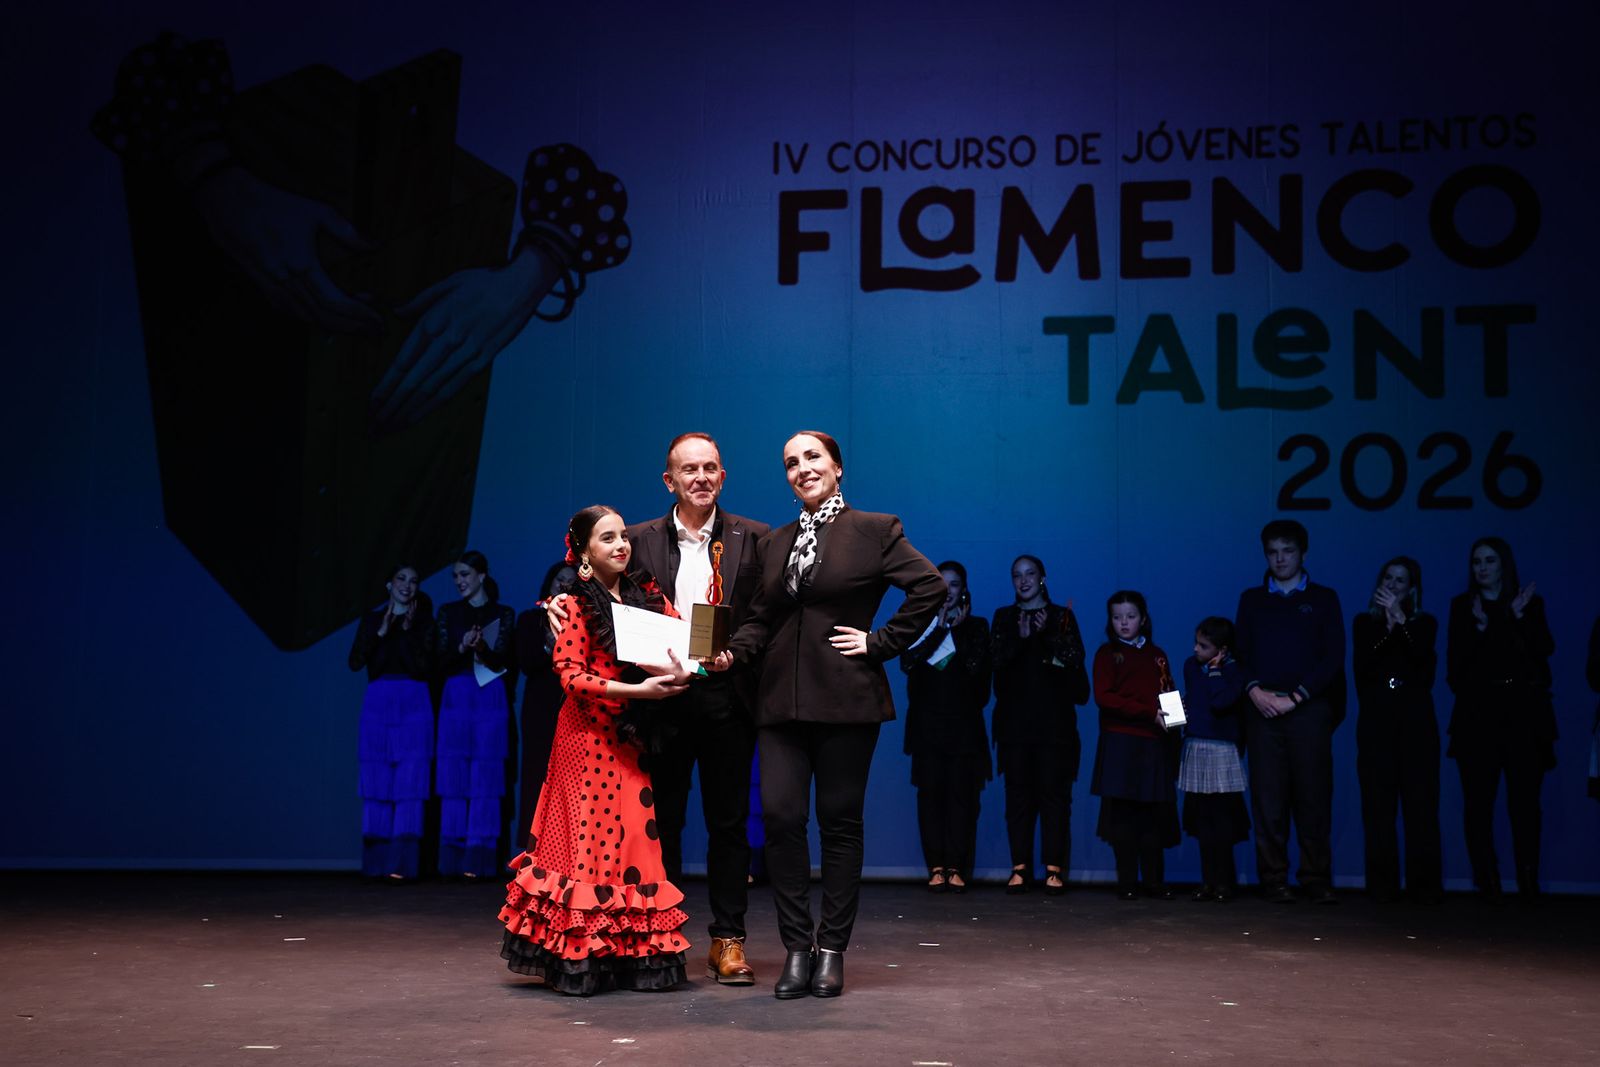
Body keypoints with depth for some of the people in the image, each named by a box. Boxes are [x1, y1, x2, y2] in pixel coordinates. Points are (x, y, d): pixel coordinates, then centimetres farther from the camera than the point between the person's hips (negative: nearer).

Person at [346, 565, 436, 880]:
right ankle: (377, 863, 4)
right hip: (378, 703, 1)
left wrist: (408, 630, -10)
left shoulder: (424, 621, 8)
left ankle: (402, 863, -8)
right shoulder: (371, 620, 11)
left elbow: (424, 665, -4)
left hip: (413, 704, -1)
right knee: (377, 784, 0)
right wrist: (380, 632, -10)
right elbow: (355, 662, 0)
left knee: (410, 785, -7)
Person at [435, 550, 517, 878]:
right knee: (454, 777, -1)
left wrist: (482, 648, -23)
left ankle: (480, 860, -1)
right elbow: (441, 662, 3)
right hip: (456, 698, 2)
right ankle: (453, 859, 3)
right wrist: (462, 648, -17)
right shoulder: (448, 613, 11)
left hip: (490, 700, -2)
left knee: (485, 777, -3)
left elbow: (501, 661, -3)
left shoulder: (503, 614, 6)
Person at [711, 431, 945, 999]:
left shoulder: (874, 530, 2)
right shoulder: (776, 541, 17)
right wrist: (735, 650, -2)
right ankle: (797, 947, 6)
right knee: (779, 814, -6)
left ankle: (831, 950, 12)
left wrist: (881, 643, -7)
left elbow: (930, 586, -5)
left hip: (845, 697, -4)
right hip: (782, 698, 4)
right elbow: (761, 618, 17)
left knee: (840, 820, 2)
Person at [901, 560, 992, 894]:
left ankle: (956, 868, -3)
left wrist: (958, 629, -4)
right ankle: (936, 867, -1)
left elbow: (977, 667, -6)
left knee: (961, 794, -5)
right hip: (927, 722, 1)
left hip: (963, 723, 0)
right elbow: (907, 662, -6)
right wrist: (939, 630, -7)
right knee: (930, 793, -3)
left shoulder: (975, 626, 10)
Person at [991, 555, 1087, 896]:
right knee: (1018, 794, -2)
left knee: (1053, 792, -5)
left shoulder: (1062, 616, 13)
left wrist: (1046, 634, -12)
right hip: (1015, 719, 1)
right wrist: (1021, 637, -13)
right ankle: (1020, 868, 0)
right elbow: (997, 660, 2)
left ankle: (1054, 868, -4)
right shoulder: (1003, 618, 16)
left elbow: (1074, 659, 0)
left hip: (1054, 720, -1)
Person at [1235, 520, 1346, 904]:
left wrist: (1295, 697, -8)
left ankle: (1317, 881, 2)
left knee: (1313, 797, -4)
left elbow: (1333, 657, 2)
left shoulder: (1323, 599, 10)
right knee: (1268, 798, -1)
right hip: (1263, 710, 1)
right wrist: (1255, 691, -8)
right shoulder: (1251, 599, 16)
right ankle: (1274, 880, 3)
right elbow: (1239, 653, 10)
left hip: (1308, 709, -1)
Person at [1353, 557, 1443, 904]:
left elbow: (1424, 659, -10)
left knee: (1420, 802, -5)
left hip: (1415, 720, -1)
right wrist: (1387, 626, -12)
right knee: (1378, 804, -2)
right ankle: (1383, 884, 0)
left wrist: (1400, 618, -15)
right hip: (1376, 721, 1)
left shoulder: (1424, 624, 11)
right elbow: (1362, 666, -4)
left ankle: (1424, 885, -2)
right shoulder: (1365, 623, 13)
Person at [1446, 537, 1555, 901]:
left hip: (1523, 712, 0)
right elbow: (1456, 661, 0)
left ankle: (1529, 881, 0)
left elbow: (1545, 648, -3)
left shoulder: (1530, 603, 11)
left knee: (1525, 799, -4)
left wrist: (1520, 616, -14)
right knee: (1478, 800, -4)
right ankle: (1486, 881, -1)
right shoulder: (1462, 606, 10)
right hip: (1478, 714, 0)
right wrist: (1480, 626, -12)